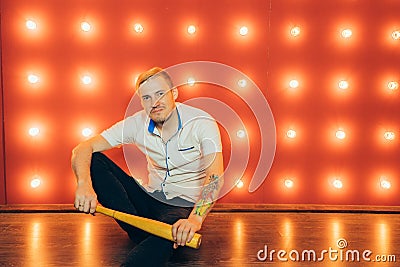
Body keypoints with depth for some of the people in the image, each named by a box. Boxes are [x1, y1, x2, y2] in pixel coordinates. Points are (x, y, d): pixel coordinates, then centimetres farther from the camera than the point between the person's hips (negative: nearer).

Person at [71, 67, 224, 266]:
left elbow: (215, 177, -27)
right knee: (94, 161, -15)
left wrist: (195, 219, -44)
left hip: (186, 207, -5)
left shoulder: (202, 123, -15)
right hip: (150, 200, 6)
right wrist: (84, 184, -32)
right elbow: (83, 149, -10)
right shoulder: (137, 124, -6)